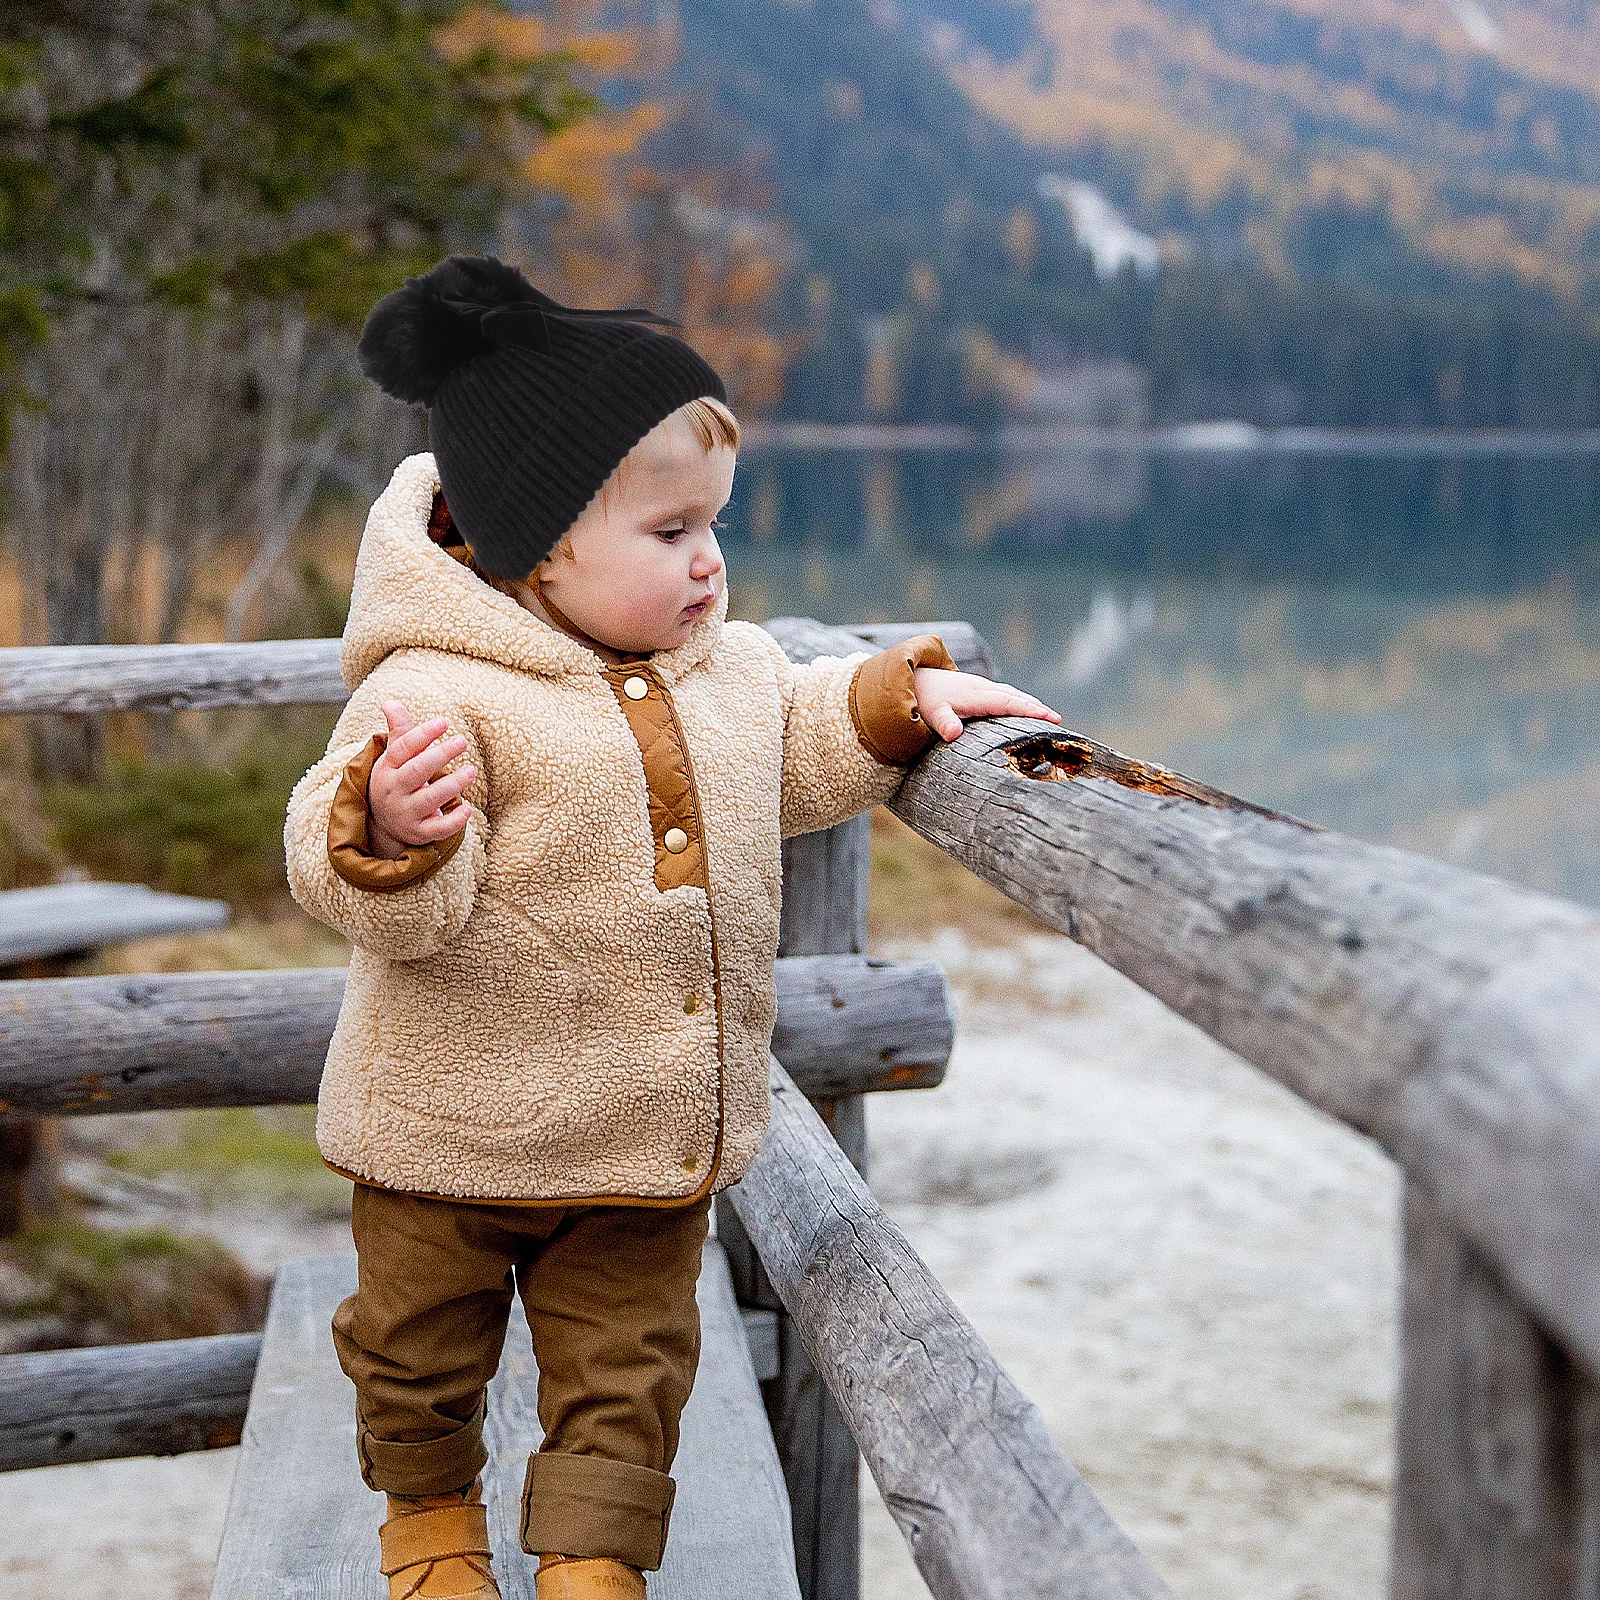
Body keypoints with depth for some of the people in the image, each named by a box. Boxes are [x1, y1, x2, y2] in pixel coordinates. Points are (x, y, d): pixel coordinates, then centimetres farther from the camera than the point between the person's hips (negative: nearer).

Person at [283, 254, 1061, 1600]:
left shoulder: (735, 669, 1)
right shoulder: (437, 694, -22)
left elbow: (801, 760, 19)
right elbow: (396, 908, -26)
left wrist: (903, 697, 3)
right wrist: (391, 835, -48)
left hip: (655, 1139, 4)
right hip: (456, 1132, -4)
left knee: (628, 1362, 12)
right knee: (424, 1345, 18)